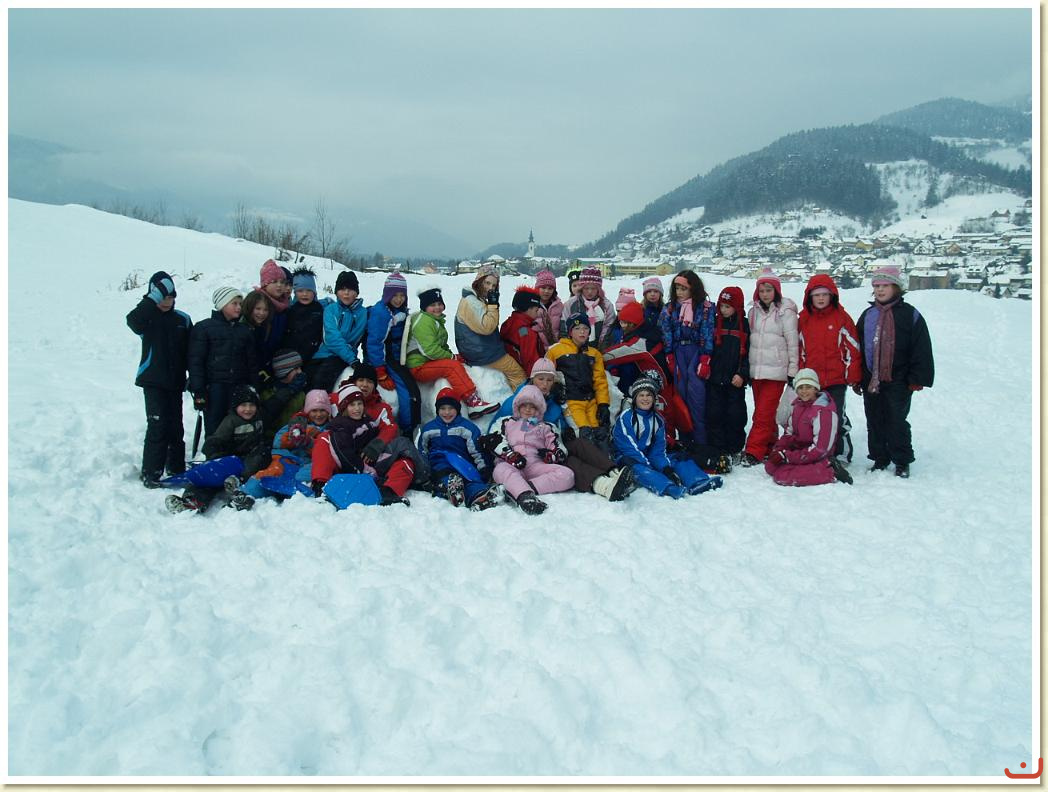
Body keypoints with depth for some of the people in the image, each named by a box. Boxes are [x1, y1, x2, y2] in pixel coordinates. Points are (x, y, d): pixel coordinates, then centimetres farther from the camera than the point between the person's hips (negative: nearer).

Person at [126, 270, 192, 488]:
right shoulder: (148, 318, -3)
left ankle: (176, 469, 24)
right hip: (153, 381, -3)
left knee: (176, 426, 11)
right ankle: (150, 472, -3)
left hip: (175, 382, 4)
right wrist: (153, 299, -28)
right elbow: (132, 319, -28)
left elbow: (190, 353, 8)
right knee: (157, 425, -11)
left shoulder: (183, 320, 6)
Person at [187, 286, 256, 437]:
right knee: (214, 431, -2)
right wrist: (198, 391, -9)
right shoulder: (203, 328, 2)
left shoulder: (245, 330, 15)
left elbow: (252, 362, 16)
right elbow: (195, 362, -2)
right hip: (214, 388, -3)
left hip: (240, 389, 3)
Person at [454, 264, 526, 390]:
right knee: (519, 373, -4)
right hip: (482, 354, -10)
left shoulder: (479, 300, 14)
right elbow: (486, 327, -24)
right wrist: (493, 305, -20)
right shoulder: (470, 302, -17)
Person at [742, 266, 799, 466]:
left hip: (776, 371, -6)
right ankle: (770, 447, 20)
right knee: (763, 413, 10)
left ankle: (754, 451, -7)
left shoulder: (785, 311, -5)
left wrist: (793, 371, -7)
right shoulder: (754, 311, 12)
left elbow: (792, 343, -6)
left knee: (763, 414, -9)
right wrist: (746, 370, 18)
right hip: (756, 370, 6)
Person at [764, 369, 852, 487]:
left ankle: (830, 471, -15)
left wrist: (786, 456, -22)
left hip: (817, 458, -9)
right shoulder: (797, 405, 6)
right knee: (770, 466, -4)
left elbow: (820, 448, -22)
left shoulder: (823, 411, -20)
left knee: (782, 477, -24)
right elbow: (789, 433, 15)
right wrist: (778, 450, -7)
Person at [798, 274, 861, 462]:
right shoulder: (804, 319, 8)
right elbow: (799, 349, 13)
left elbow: (852, 348, -1)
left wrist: (853, 377, -4)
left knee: (835, 420, 1)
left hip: (836, 381, -3)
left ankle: (837, 456, 11)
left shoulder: (841, 317, -1)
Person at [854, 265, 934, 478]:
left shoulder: (909, 314, -3)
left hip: (898, 381, -4)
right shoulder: (868, 315, 10)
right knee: (875, 422, 10)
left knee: (897, 422, 0)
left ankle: (902, 462, 14)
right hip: (871, 380, 4)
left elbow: (921, 349, -6)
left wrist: (917, 379, -10)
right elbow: (857, 349, 13)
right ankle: (880, 459, 22)